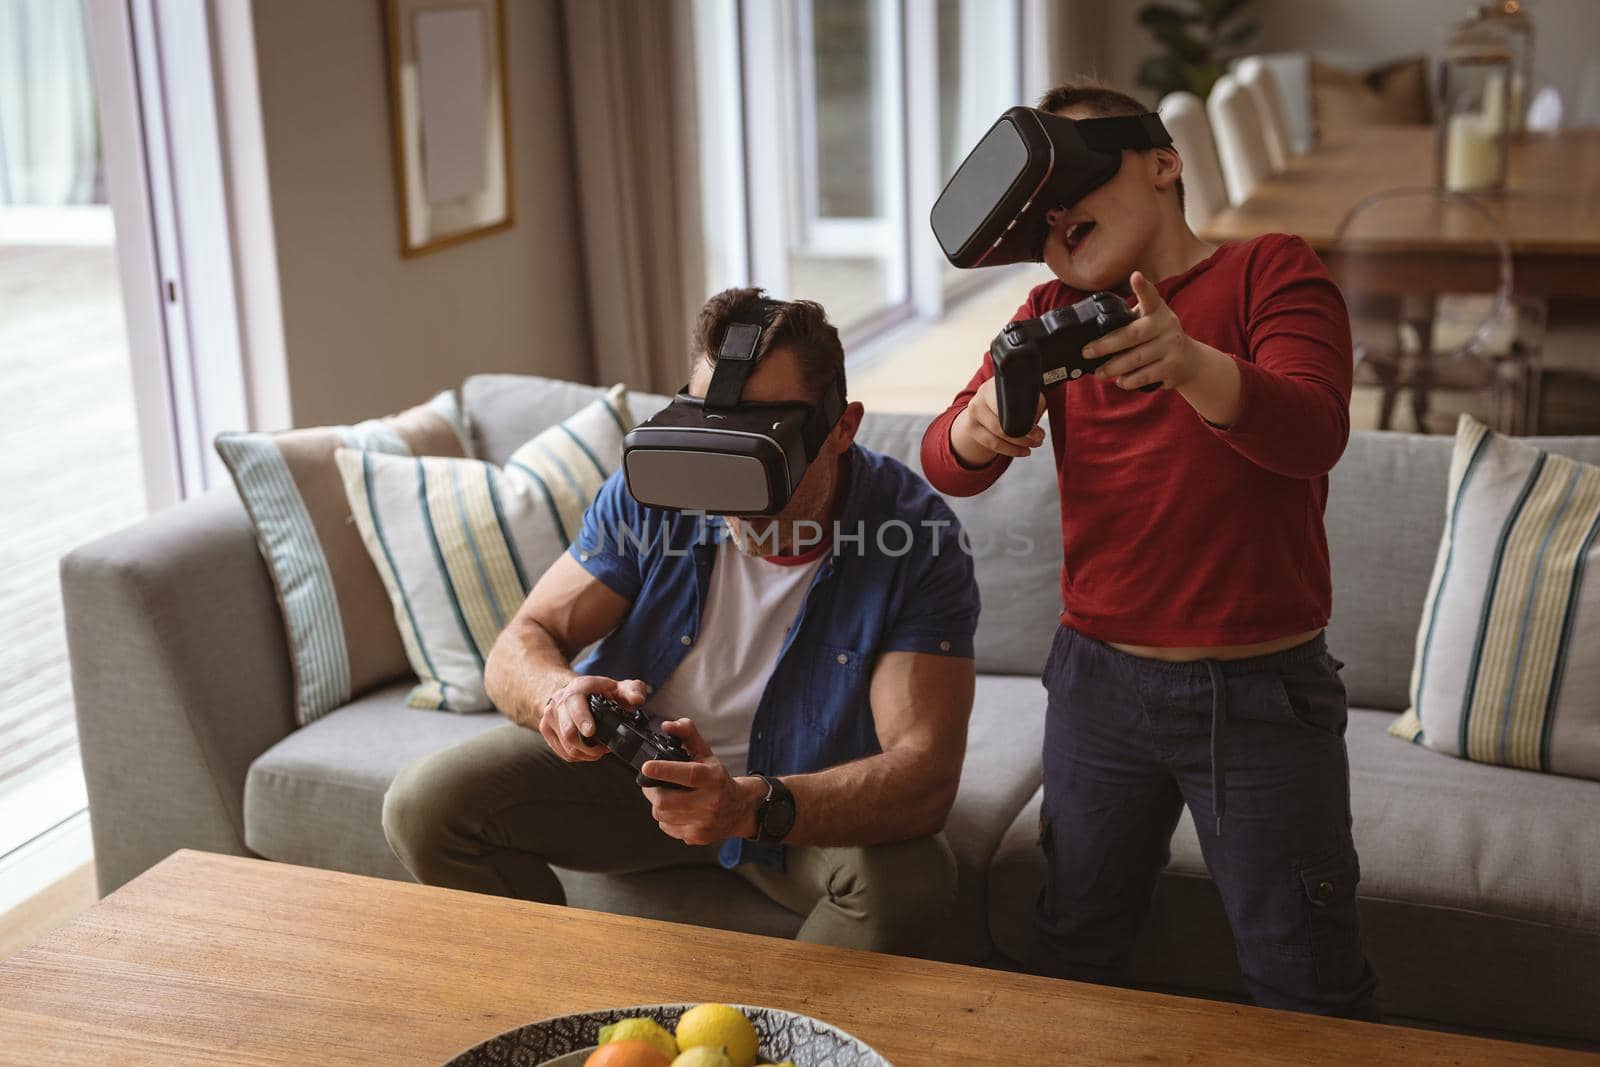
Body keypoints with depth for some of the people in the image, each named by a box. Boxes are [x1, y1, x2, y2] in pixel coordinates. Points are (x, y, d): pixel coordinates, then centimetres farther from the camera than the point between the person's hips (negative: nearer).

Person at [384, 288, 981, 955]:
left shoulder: (918, 536, -26)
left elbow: (927, 776, -33)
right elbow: (518, 648, -12)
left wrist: (753, 808, -51)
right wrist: (557, 692, -39)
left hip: (818, 800, -2)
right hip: (639, 759, 3)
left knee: (911, 876, -35)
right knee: (425, 806, -14)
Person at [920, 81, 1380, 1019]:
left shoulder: (1270, 270, -3)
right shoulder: (1054, 314, 8)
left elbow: (1314, 432, -22)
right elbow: (947, 467, -4)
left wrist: (1192, 365, -42)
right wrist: (980, 424, -28)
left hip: (1265, 691, -3)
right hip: (1100, 679, 4)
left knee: (1310, 990, 6)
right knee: (1075, 951, 16)